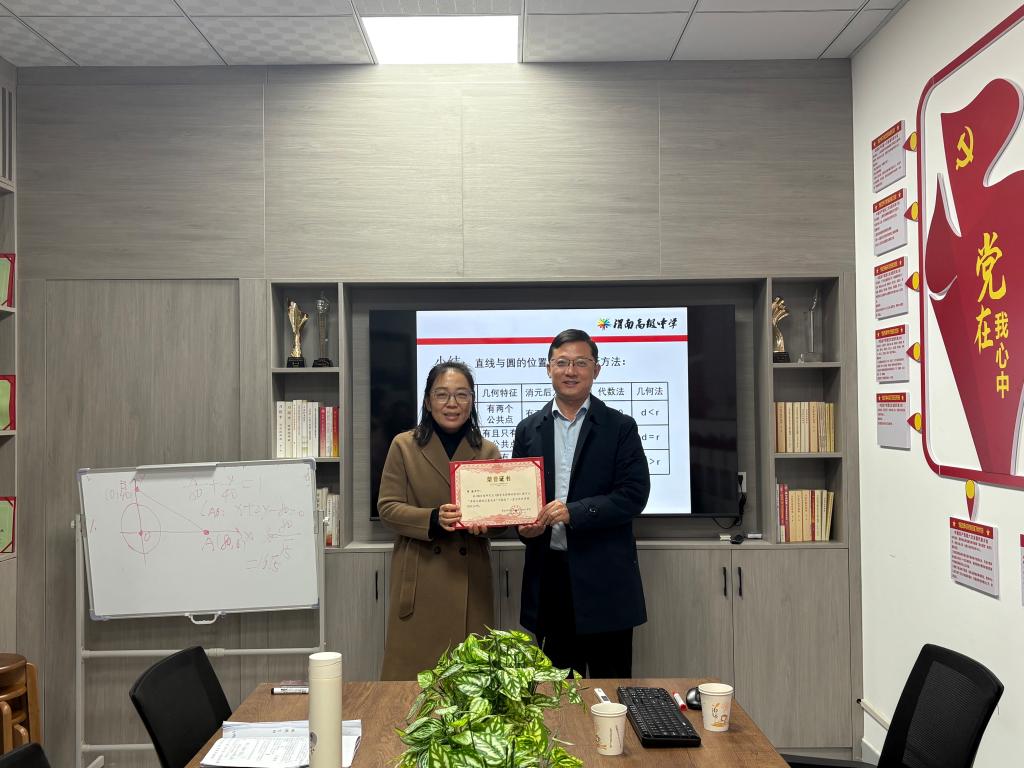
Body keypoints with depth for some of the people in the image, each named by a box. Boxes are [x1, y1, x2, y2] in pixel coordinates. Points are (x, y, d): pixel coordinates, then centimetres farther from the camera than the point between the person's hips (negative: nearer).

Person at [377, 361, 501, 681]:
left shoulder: (488, 450, 7)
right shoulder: (404, 445, 2)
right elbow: (387, 507, -3)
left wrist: (484, 522, -17)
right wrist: (434, 518, -19)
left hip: (470, 578, 2)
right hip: (419, 579, -1)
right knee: (412, 669, 1)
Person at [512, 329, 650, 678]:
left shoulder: (619, 427, 0)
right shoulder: (529, 429, 9)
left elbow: (634, 494, -9)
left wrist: (573, 512, -19)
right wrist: (523, 525, -9)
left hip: (604, 577, -3)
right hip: (548, 574, 3)